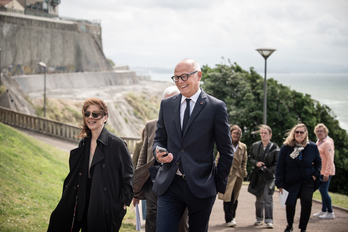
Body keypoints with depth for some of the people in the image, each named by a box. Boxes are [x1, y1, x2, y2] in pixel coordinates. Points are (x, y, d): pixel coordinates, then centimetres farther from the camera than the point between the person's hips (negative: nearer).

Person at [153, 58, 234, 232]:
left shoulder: (216, 107, -3)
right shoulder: (166, 104, 10)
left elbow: (226, 151, 0)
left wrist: (220, 185, -1)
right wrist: (158, 152, -5)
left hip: (201, 186, -3)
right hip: (170, 185, 3)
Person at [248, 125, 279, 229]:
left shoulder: (274, 148, -3)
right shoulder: (255, 146, 6)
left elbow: (277, 163, -2)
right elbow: (250, 158, 10)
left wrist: (268, 170, -15)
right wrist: (256, 163, -10)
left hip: (269, 176, -3)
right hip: (257, 175, 3)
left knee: (268, 197, -10)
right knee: (259, 198, 9)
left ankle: (269, 220, -8)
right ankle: (259, 219, 21)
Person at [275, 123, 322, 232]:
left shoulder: (312, 147, -3)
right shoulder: (286, 147, -8)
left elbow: (318, 162, 15)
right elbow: (280, 167, -4)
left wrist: (315, 174, 0)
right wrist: (280, 184, -7)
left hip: (307, 181, 0)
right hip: (290, 182, 0)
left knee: (307, 202, -17)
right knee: (290, 204, -1)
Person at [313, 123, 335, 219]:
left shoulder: (327, 143, -16)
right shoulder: (318, 142, 15)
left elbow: (330, 159, -20)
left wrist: (326, 174, -24)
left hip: (326, 172, -10)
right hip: (320, 171, 10)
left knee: (323, 191, -10)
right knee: (322, 190, 15)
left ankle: (330, 213, -5)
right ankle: (324, 211, 25)